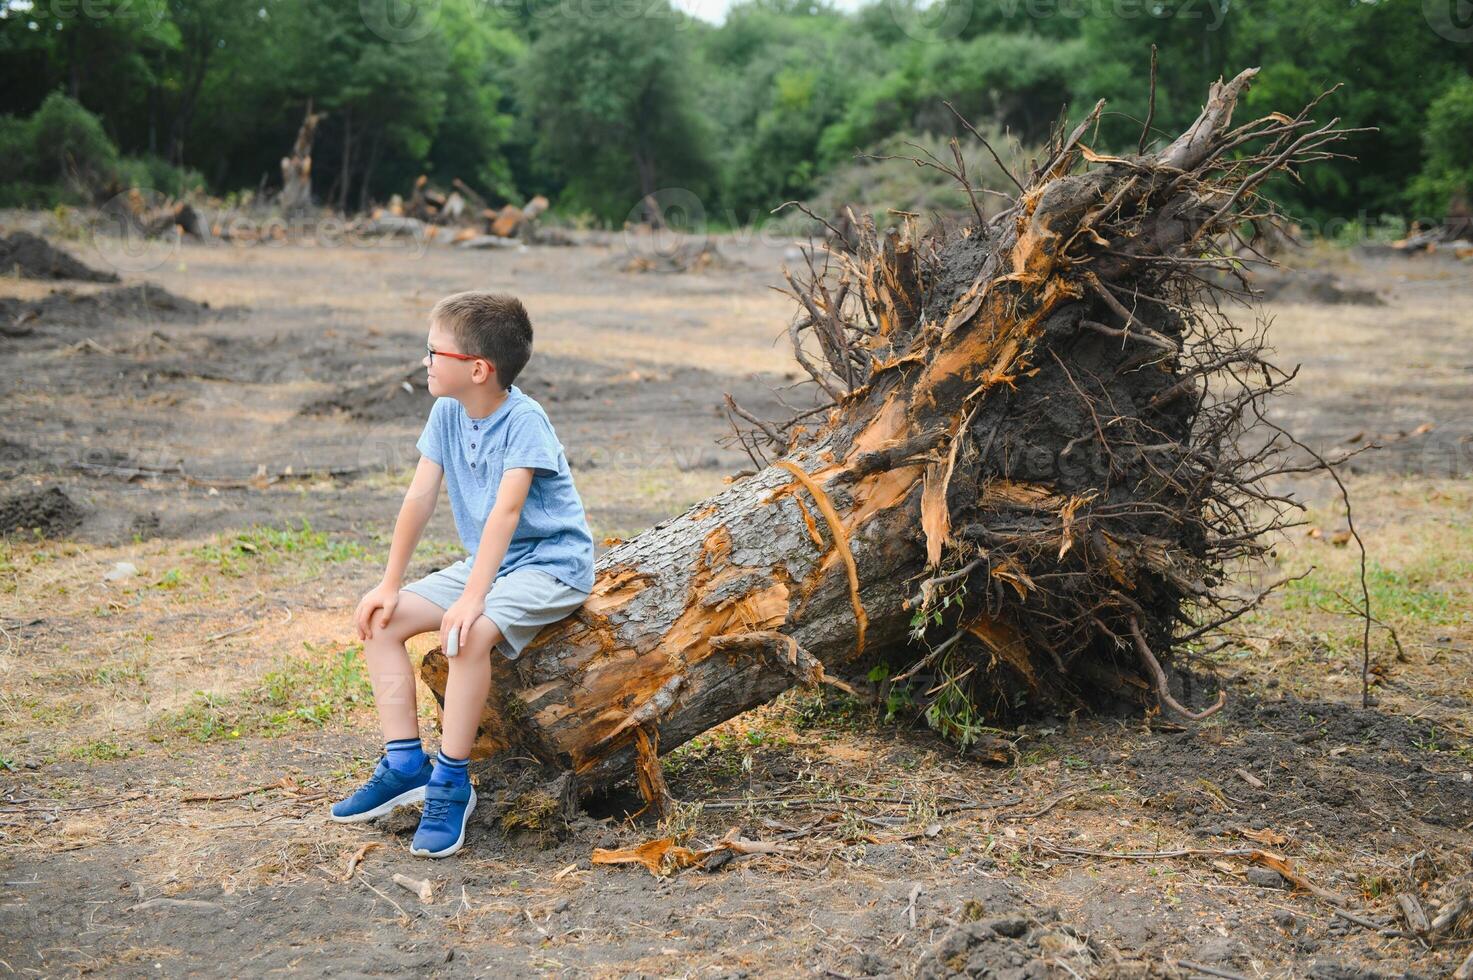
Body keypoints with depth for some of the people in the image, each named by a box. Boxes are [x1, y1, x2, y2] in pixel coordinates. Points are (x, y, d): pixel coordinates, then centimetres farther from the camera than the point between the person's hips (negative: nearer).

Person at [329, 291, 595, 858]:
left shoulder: (524, 420, -22)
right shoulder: (448, 412, 0)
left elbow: (506, 510, -31)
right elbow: (420, 498, 0)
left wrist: (473, 596, -39)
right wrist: (389, 585, -2)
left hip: (551, 563, -8)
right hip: (485, 562, 8)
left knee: (470, 632, -34)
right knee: (380, 619, -4)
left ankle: (451, 781, -19)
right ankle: (406, 764, -1)